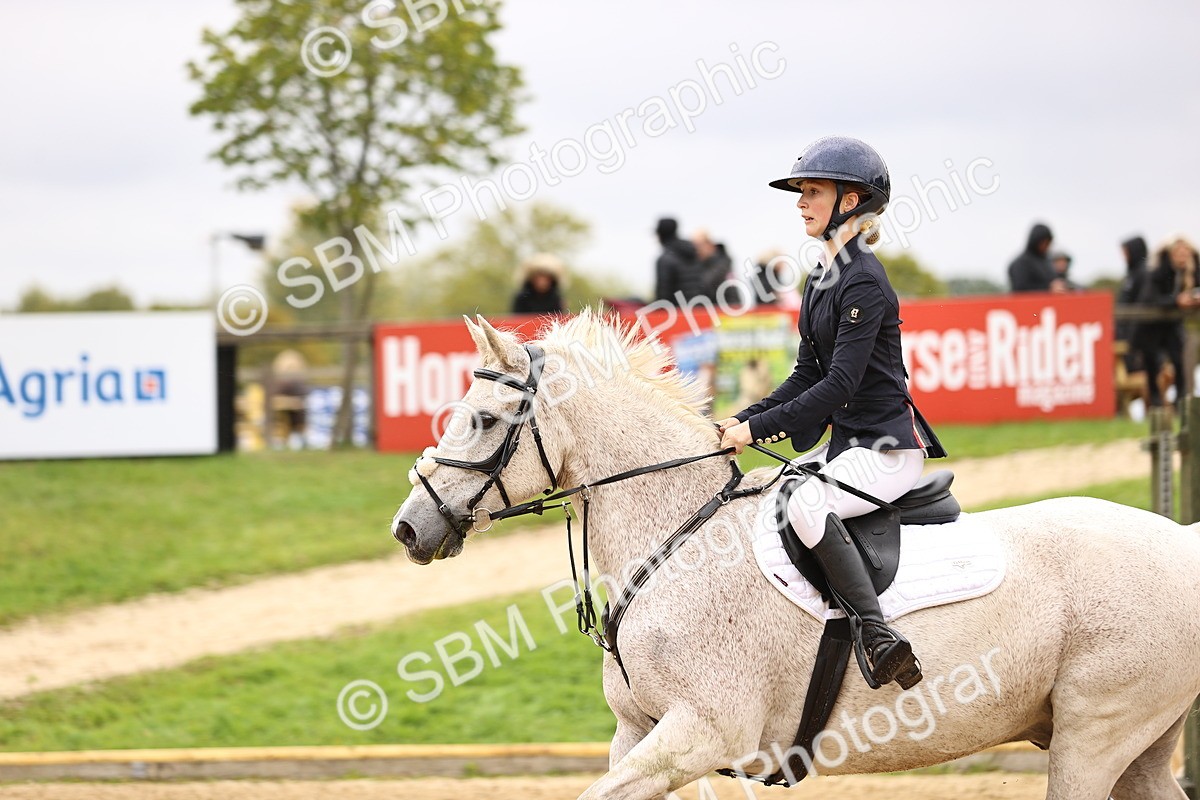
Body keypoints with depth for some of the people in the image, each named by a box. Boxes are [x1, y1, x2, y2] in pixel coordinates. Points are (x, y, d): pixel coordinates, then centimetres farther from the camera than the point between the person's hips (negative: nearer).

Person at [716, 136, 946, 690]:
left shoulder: (863, 282, -16)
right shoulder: (823, 280, 14)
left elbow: (840, 384, -22)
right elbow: (807, 376, 15)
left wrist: (757, 428, -21)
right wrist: (740, 421, 3)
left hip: (889, 444, -11)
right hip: (848, 442, 11)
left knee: (807, 504, -34)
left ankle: (876, 635, -37)